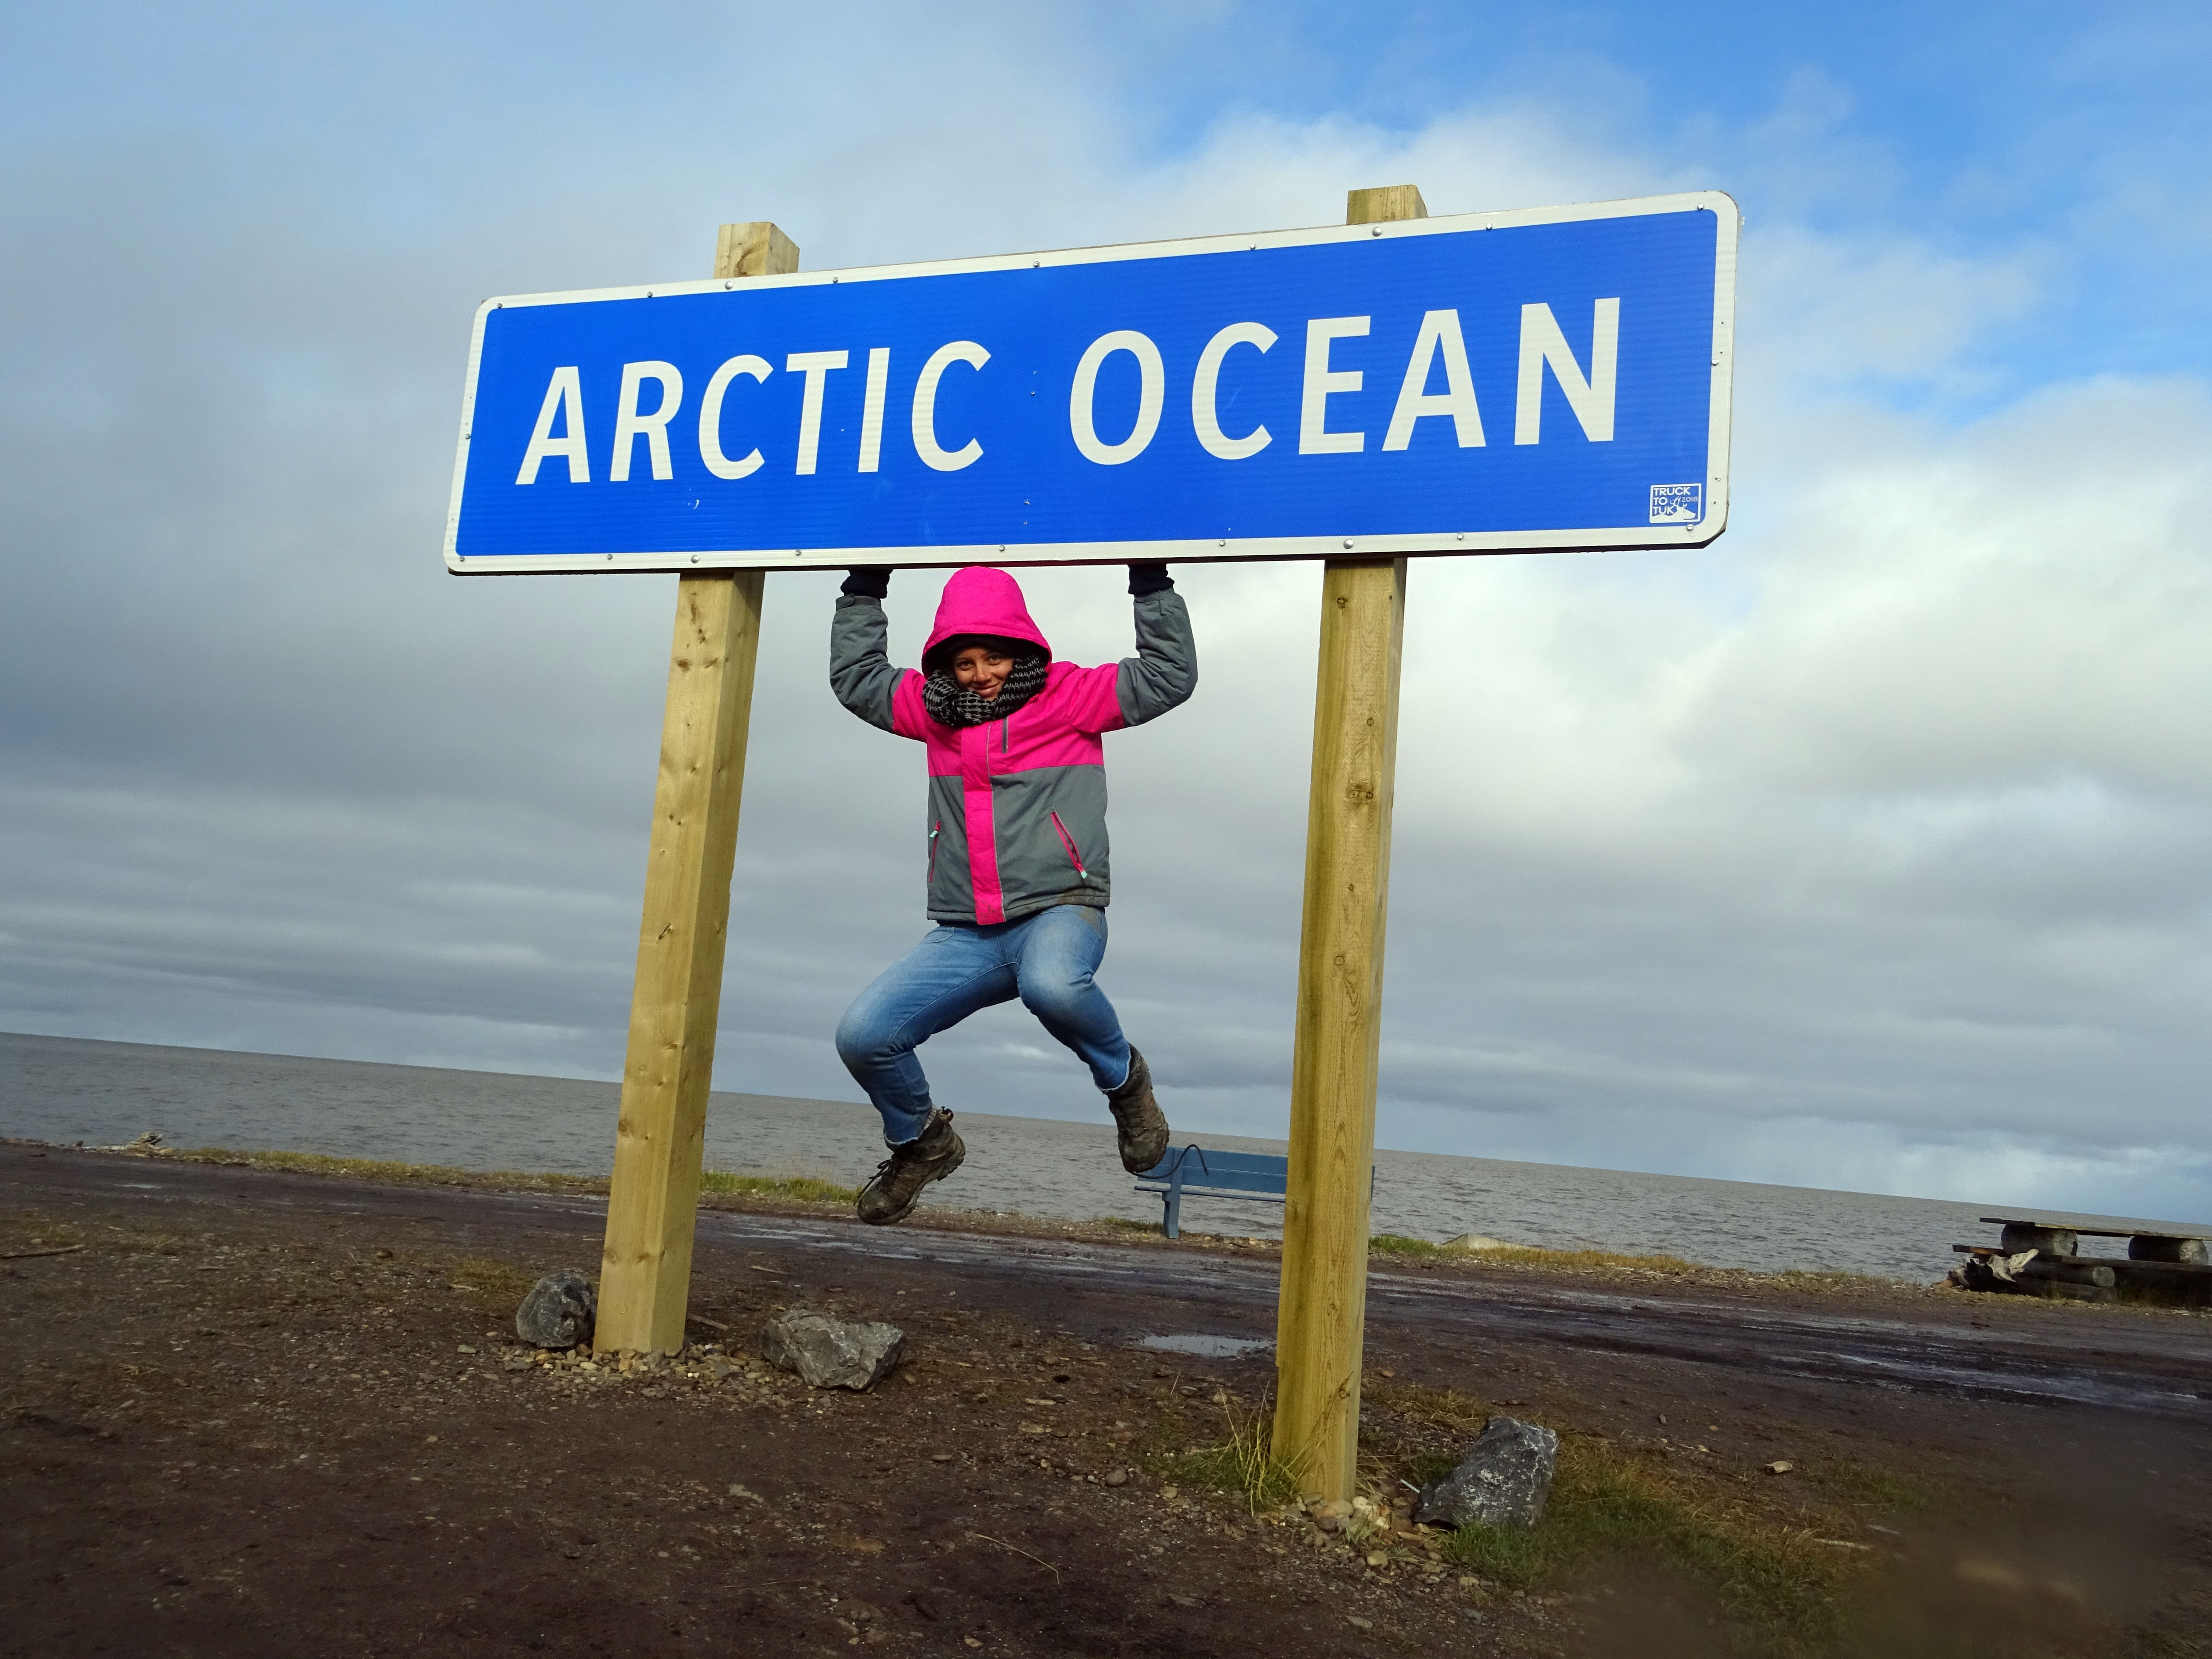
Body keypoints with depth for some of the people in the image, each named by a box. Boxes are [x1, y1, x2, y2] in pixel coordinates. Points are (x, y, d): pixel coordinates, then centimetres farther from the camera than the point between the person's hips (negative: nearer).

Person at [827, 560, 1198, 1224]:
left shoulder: (1072, 697, 5)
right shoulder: (935, 711, 16)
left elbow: (1170, 675, 4)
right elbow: (855, 675, 29)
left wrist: (1151, 584, 1)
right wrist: (865, 589, 25)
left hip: (1059, 912, -4)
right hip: (965, 936, 5)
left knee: (1052, 986, -41)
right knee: (862, 1035, -12)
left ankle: (1125, 1081, -7)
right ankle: (922, 1143, 19)